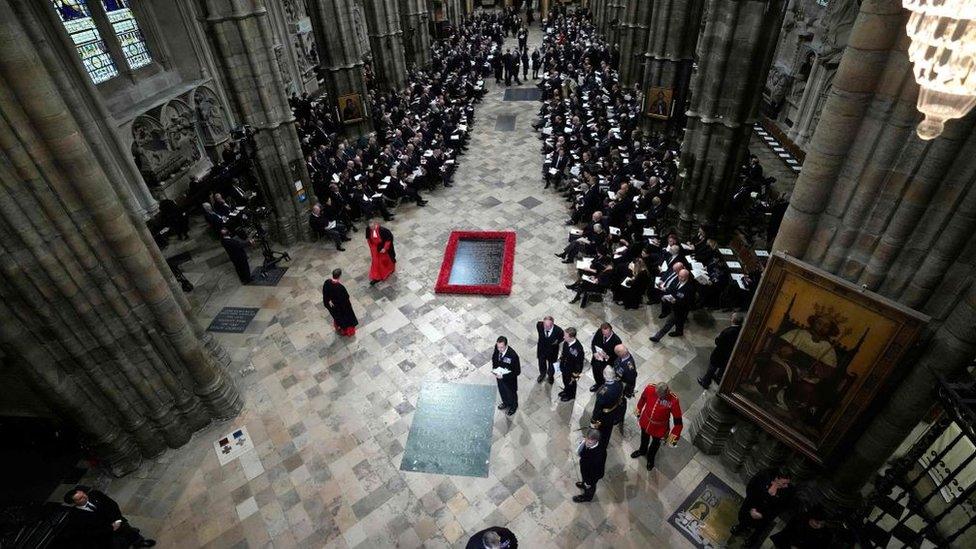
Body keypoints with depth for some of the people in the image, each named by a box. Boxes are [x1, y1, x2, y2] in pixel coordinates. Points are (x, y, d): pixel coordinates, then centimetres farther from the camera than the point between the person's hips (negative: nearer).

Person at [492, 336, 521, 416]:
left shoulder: (513, 355, -39)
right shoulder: (497, 349, -23)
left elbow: (517, 371, -27)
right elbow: (494, 357, 1)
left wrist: (503, 376, -31)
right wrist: (494, 368, -13)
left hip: (509, 379, -5)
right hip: (499, 375, 5)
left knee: (511, 393, 24)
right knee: (502, 391, 31)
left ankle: (513, 406, 56)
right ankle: (506, 403, 62)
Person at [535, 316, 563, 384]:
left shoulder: (558, 330, -34)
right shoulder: (539, 325, -29)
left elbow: (562, 338, -9)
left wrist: (557, 341, -22)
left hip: (552, 352, -2)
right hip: (541, 349, 2)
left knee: (551, 365, 27)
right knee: (541, 364, 29)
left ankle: (550, 376, 60)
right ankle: (542, 374, 62)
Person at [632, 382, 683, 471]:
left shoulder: (674, 400, -36)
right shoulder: (650, 388, -30)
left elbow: (677, 419, -22)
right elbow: (643, 398, -6)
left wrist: (675, 435, -15)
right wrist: (639, 409, 11)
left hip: (659, 427, -2)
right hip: (645, 422, 2)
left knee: (655, 443, 28)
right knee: (644, 437, 33)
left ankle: (650, 458, 60)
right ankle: (642, 450, 66)